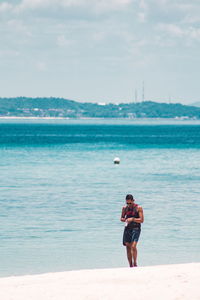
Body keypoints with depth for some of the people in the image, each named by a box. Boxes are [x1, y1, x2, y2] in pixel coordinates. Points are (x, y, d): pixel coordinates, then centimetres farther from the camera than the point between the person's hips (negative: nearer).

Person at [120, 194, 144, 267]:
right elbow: (121, 218, 18)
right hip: (127, 228, 5)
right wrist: (124, 219, -5)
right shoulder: (124, 208, 9)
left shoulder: (138, 208, -4)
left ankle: (135, 263, -7)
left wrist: (132, 219, -20)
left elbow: (141, 220, -8)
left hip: (136, 228, -5)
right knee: (128, 247, 5)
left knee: (133, 246, -19)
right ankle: (131, 265, 13)